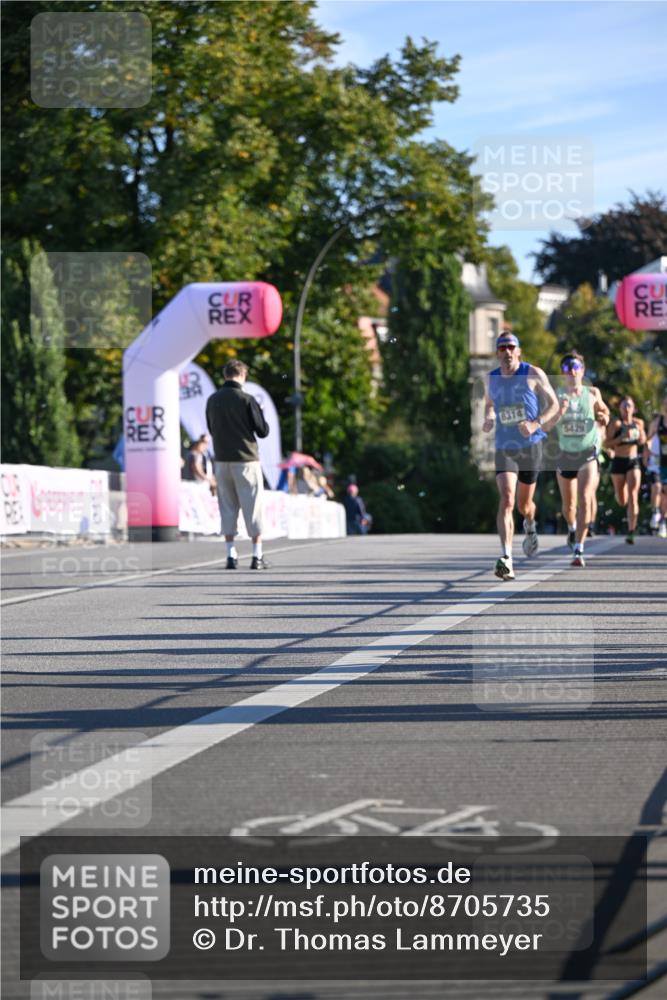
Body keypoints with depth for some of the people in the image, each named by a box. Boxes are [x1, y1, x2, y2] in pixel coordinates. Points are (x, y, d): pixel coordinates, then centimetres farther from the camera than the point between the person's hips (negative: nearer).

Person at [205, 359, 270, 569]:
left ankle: (231, 555, 6)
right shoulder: (246, 400, -10)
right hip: (246, 459, -4)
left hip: (222, 461, 4)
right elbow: (263, 431, -6)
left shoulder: (212, 400, 4)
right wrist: (259, 412, 11)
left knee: (227, 506, 10)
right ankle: (257, 556, 1)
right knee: (252, 506, 2)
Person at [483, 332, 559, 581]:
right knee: (506, 500, -18)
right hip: (504, 448, 1)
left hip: (530, 446, -1)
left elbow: (553, 404, -1)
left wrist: (536, 424, -18)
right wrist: (488, 418, 0)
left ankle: (530, 527, 51)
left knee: (524, 504, 13)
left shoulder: (533, 374, -5)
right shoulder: (491, 379, 4)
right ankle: (506, 559, -27)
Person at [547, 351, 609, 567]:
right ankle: (572, 528, 50)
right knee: (568, 504, 16)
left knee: (585, 499, -20)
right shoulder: (556, 395, -5)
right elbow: (545, 426, -9)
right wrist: (559, 413, -27)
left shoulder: (592, 393, -2)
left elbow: (603, 411, 18)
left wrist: (604, 418, -5)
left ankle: (578, 549, -19)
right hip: (565, 453, 2)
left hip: (588, 453, -2)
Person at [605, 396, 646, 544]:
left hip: (633, 461, 1)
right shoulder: (616, 423, -8)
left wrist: (642, 438, -3)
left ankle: (631, 532, -17)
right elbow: (606, 444, -13)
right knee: (622, 501, 10)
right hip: (619, 461, -1)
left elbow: (643, 440, 21)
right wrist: (622, 437, -25)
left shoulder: (639, 422, 4)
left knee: (633, 496, -15)